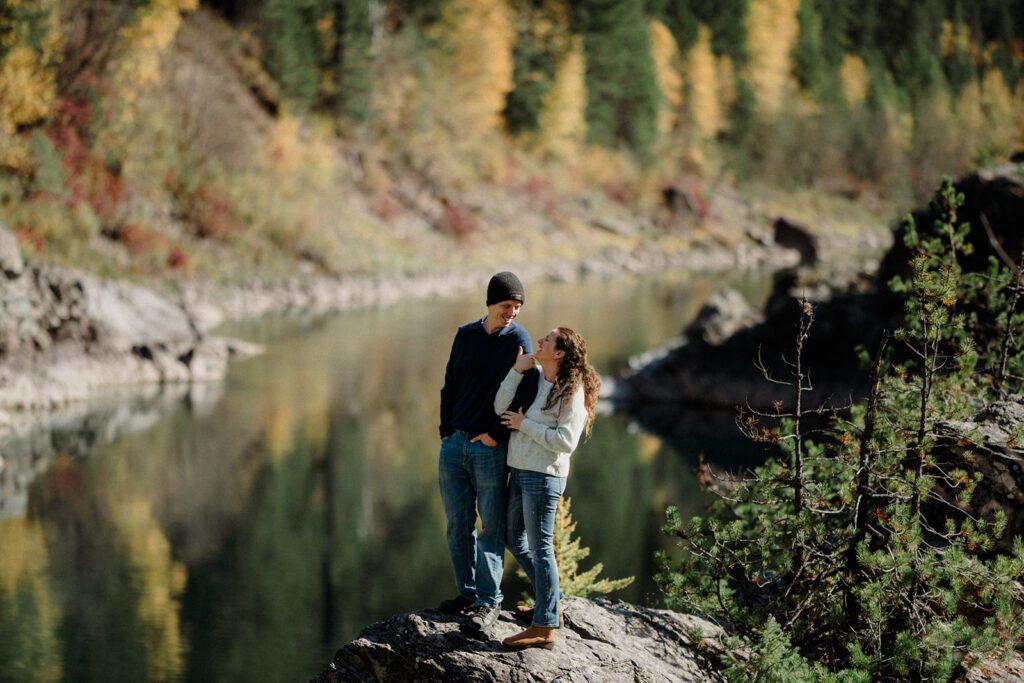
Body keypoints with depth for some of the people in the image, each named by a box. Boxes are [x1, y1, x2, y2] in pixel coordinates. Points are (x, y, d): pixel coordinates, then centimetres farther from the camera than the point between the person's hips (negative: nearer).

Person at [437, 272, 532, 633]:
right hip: (454, 445, 5)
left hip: (490, 449, -5)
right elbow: (450, 385, 14)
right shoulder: (466, 335, 10)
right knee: (457, 526, 8)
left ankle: (489, 601, 1)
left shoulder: (518, 340, -5)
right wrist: (445, 431, 6)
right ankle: (467, 593, 17)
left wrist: (497, 434, -14)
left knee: (491, 528, -2)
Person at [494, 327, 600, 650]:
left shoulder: (572, 391, -11)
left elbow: (566, 441, -18)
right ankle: (551, 603, 32)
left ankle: (544, 627, -4)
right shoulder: (533, 379, 9)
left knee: (540, 548, -7)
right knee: (516, 541, 19)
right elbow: (501, 408, 0)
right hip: (519, 471, 9)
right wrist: (517, 370, -7)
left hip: (544, 476, -9)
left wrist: (524, 424, -13)